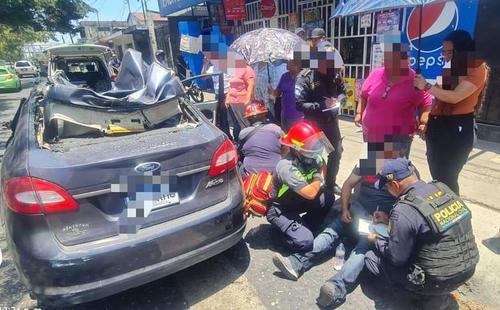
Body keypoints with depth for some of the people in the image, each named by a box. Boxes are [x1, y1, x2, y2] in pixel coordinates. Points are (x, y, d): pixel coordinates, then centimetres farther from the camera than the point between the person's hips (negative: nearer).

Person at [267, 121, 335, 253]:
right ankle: (278, 231, 7)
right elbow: (310, 194, -31)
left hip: (296, 200, 8)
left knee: (328, 197, -8)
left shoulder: (313, 158, -10)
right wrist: (318, 179, -14)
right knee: (305, 242, -21)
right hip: (279, 209, -7)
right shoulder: (286, 167, -32)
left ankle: (305, 228, 6)